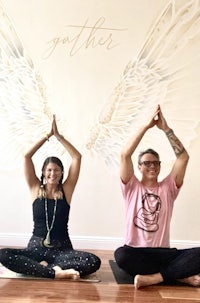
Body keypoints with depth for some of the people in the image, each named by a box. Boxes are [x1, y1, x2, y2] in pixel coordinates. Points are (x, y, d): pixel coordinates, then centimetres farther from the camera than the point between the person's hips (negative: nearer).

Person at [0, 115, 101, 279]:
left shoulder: (66, 190, 3)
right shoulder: (36, 189, 4)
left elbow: (77, 157, -5)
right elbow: (27, 156, -5)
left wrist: (58, 135, -4)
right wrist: (48, 135, -4)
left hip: (62, 248, 0)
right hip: (36, 247, 0)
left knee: (94, 261, -27)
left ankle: (44, 266, -20)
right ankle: (56, 272, -29)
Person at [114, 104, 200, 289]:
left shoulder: (168, 188, 10)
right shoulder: (132, 187, 5)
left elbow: (183, 157, -2)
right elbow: (125, 155, -10)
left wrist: (166, 128, -8)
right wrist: (147, 126, -11)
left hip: (163, 253, 2)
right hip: (135, 251, -1)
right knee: (121, 255, -37)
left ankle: (153, 278, -27)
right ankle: (181, 277, -23)